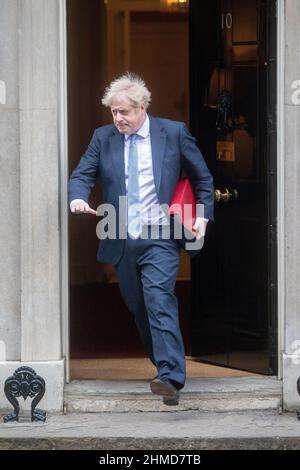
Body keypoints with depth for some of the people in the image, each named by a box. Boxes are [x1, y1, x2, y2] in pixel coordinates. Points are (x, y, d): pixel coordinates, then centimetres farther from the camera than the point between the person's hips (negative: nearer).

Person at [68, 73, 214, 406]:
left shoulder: (174, 133, 2)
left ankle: (170, 378, -30)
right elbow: (82, 175, 4)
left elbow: (202, 178, 11)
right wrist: (78, 198, -18)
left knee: (159, 300, -21)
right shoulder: (103, 137, 8)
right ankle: (165, 366, 28)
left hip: (159, 238, -4)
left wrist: (204, 215, 0)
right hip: (121, 241, 4)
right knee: (139, 309, 11)